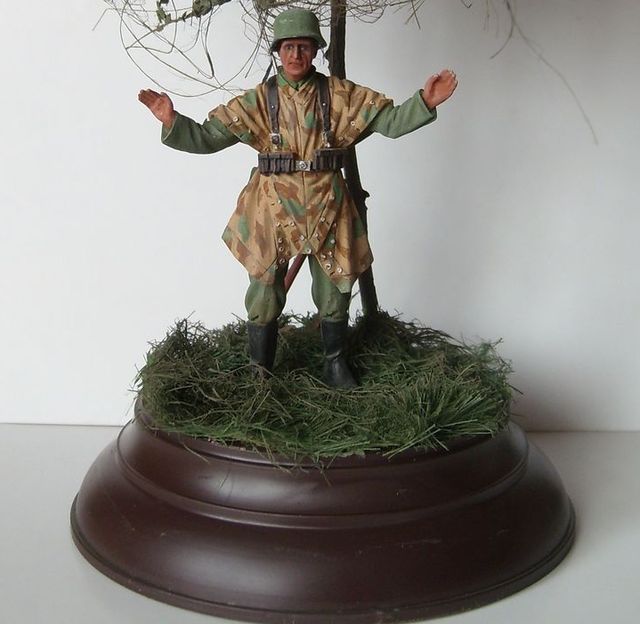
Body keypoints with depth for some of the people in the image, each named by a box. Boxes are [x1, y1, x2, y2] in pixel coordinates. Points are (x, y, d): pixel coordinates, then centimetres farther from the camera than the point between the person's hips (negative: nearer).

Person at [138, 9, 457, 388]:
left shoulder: (340, 95, 1)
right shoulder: (259, 101, -1)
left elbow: (389, 120, -1)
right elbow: (207, 137, -4)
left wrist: (426, 101, -17)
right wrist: (171, 120, -21)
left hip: (327, 209, 1)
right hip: (273, 211, 0)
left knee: (335, 295, 11)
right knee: (264, 297, 6)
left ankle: (336, 363, 33)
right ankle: (260, 372, 24)